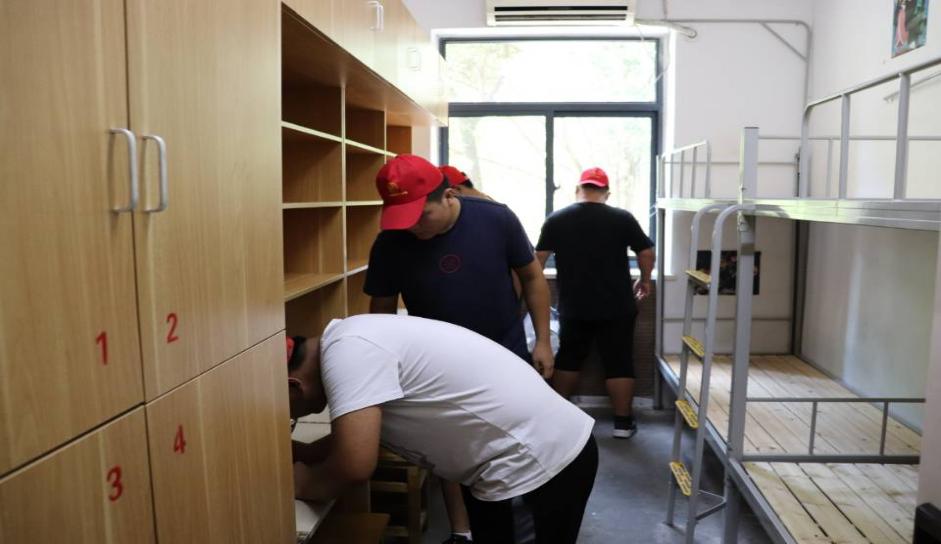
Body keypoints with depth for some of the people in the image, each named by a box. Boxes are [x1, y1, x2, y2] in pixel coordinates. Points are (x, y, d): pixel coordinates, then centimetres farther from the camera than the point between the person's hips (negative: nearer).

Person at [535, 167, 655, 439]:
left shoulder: (555, 220, -2)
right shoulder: (623, 218, -5)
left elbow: (538, 260, 1)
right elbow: (647, 254, -1)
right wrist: (645, 281, 17)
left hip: (573, 307, 2)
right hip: (616, 307, -1)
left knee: (568, 360, 16)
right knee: (619, 363, 8)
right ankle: (623, 422, 14)